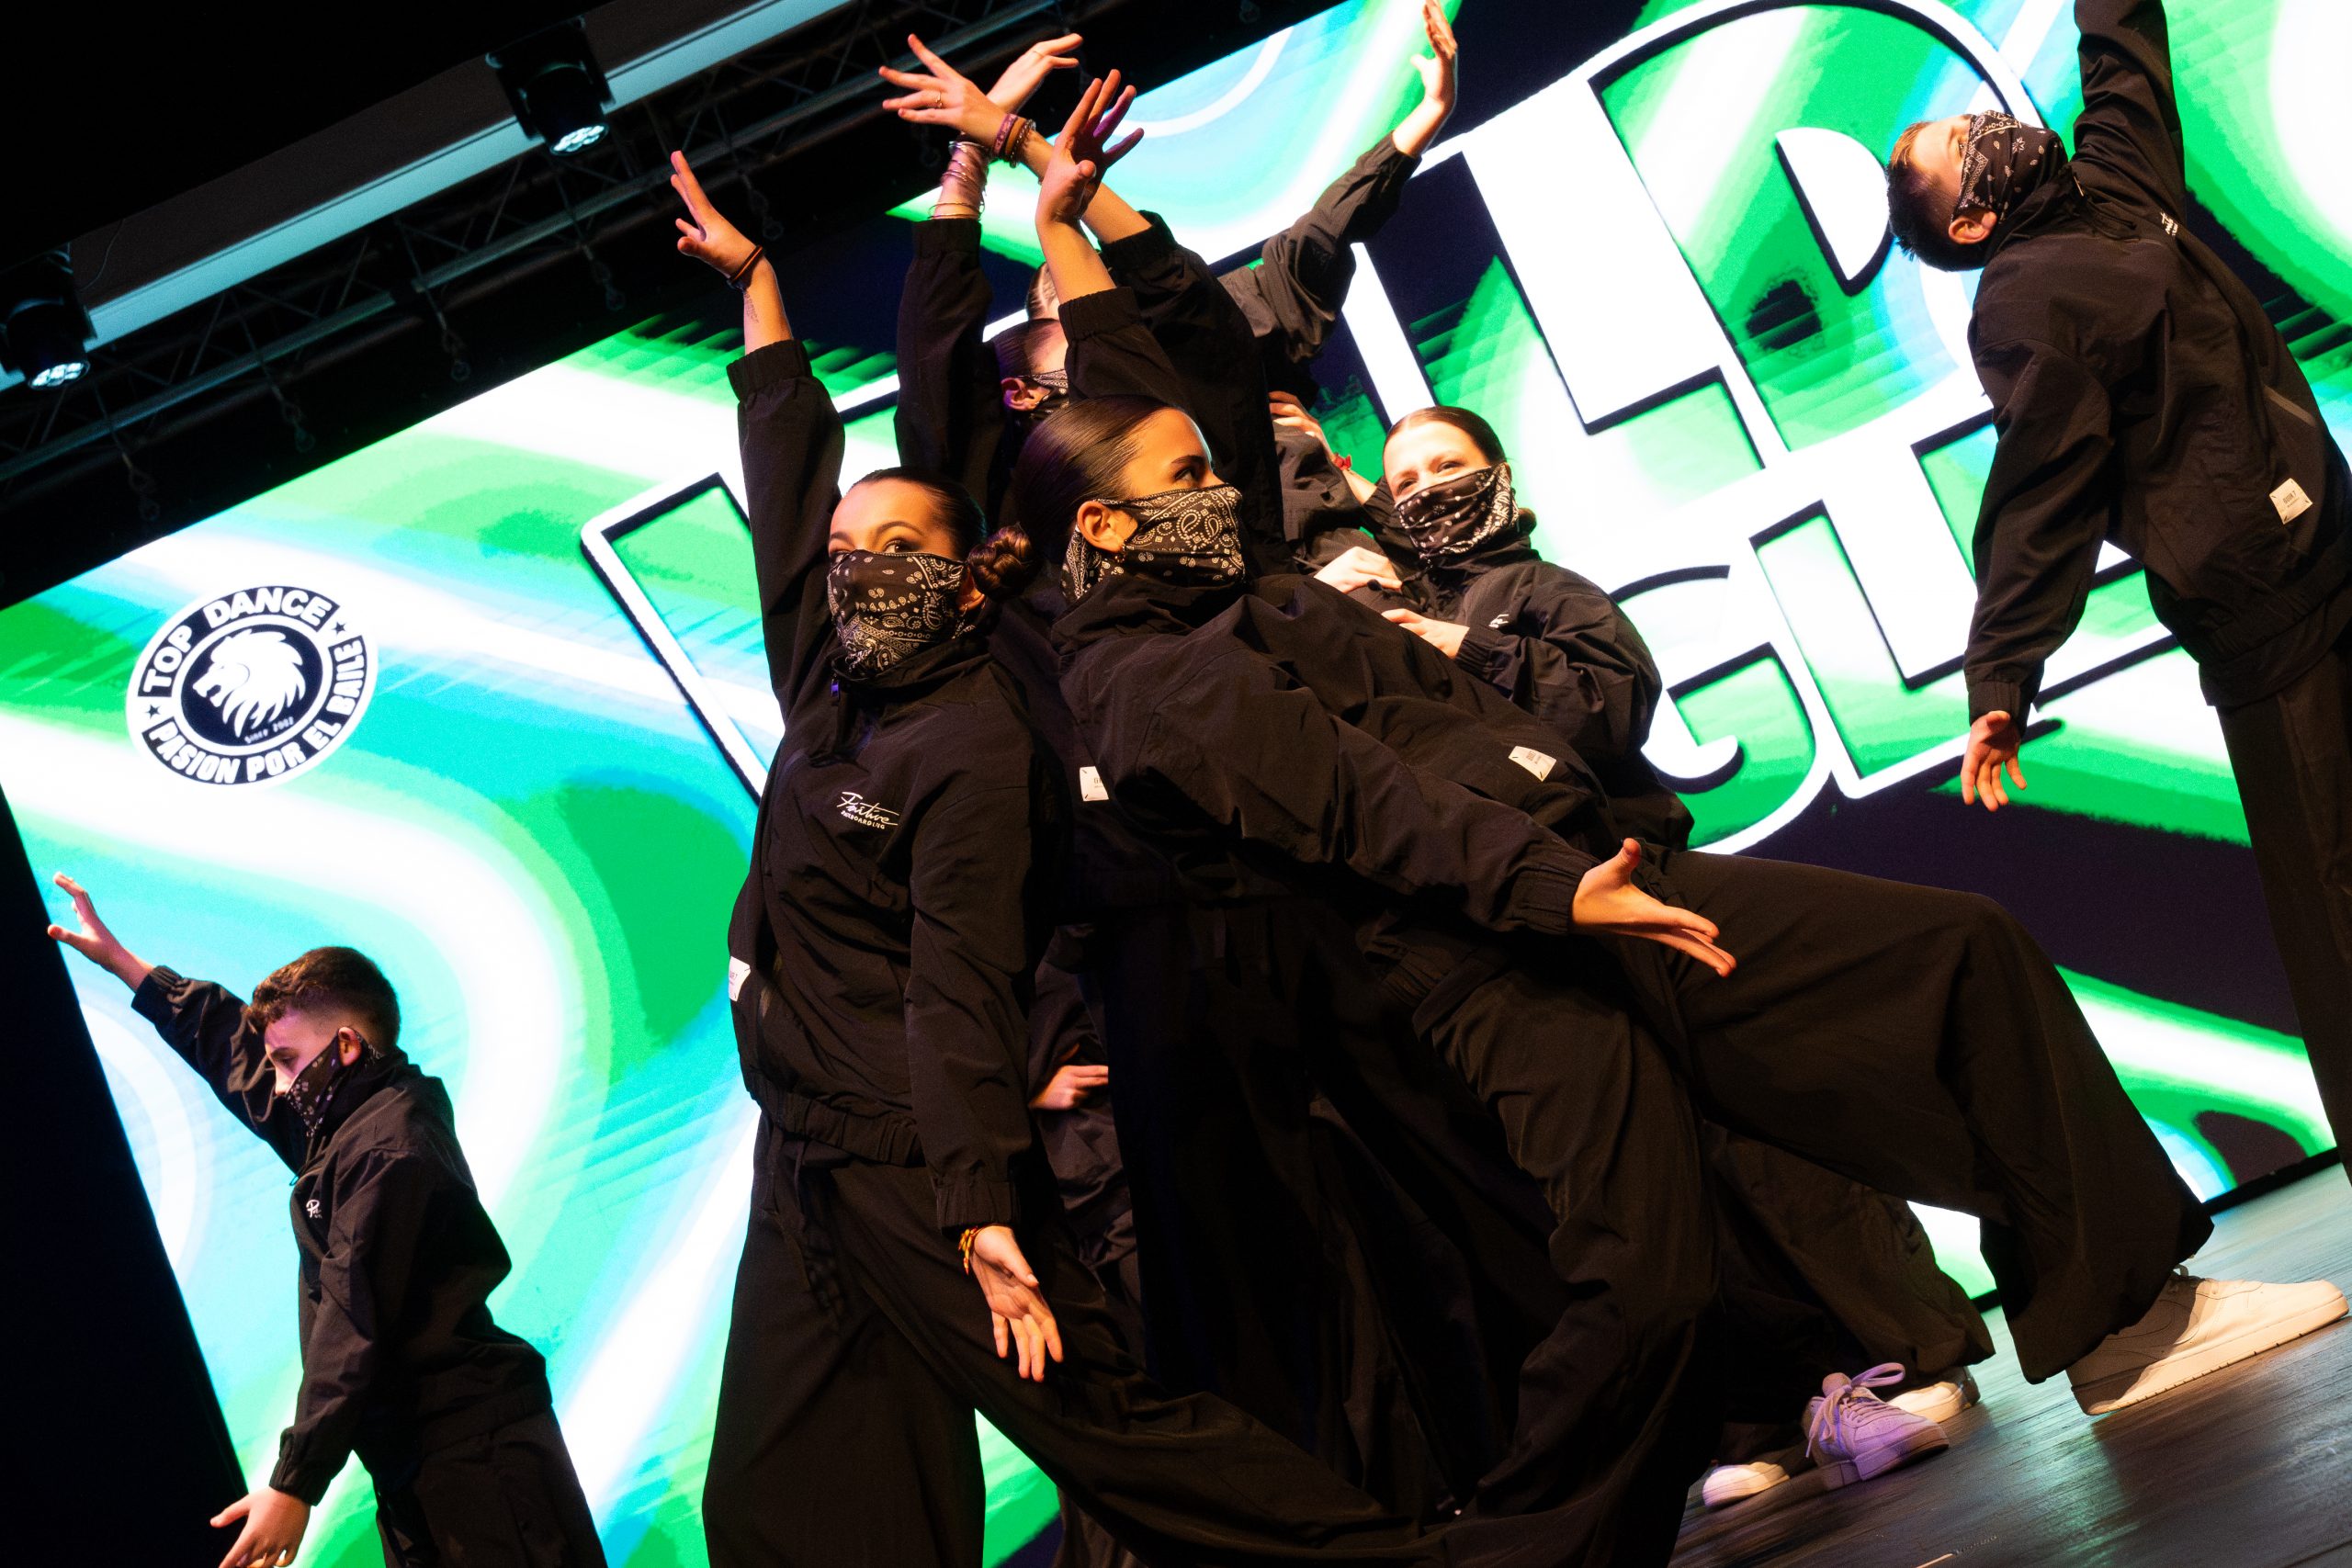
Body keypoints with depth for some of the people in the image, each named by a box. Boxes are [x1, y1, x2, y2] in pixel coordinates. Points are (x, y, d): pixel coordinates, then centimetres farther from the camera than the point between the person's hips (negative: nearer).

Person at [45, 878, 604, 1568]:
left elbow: (352, 1332, -19)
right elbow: (237, 1046, 29)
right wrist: (120, 961, 35)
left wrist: (295, 1484, -20)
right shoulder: (348, 1124, 16)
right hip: (416, 1462, 10)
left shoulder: (387, 1154, -14)